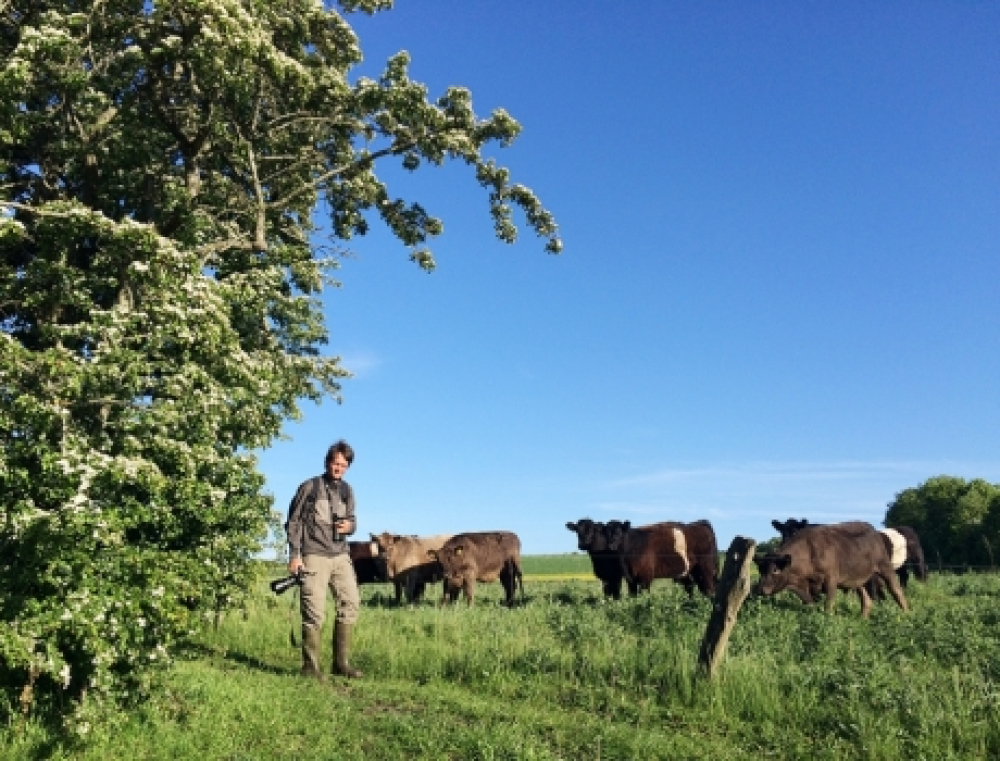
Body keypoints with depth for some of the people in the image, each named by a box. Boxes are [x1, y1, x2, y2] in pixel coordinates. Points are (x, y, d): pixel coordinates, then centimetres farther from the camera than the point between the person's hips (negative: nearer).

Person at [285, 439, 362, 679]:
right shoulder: (309, 487, -1)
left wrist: (349, 526, -6)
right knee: (314, 612, -6)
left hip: (341, 555, 5)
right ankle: (311, 666, 5)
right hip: (314, 556, -5)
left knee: (351, 603, 0)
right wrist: (294, 555, -7)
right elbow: (293, 522, 0)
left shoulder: (347, 490, 13)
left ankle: (341, 662, 10)